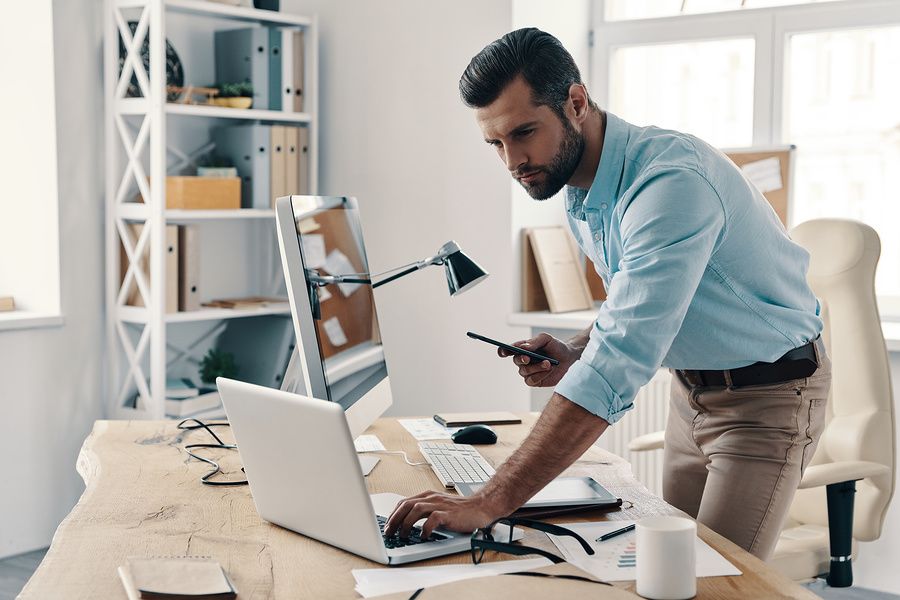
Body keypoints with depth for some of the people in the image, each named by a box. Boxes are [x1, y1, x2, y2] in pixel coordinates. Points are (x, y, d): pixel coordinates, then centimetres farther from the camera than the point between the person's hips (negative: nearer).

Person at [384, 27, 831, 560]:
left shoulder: (670, 180, -32)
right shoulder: (579, 193, -2)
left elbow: (617, 371, -41)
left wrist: (489, 503, -44)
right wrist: (575, 354, -7)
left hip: (769, 392, -8)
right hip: (692, 389, 8)